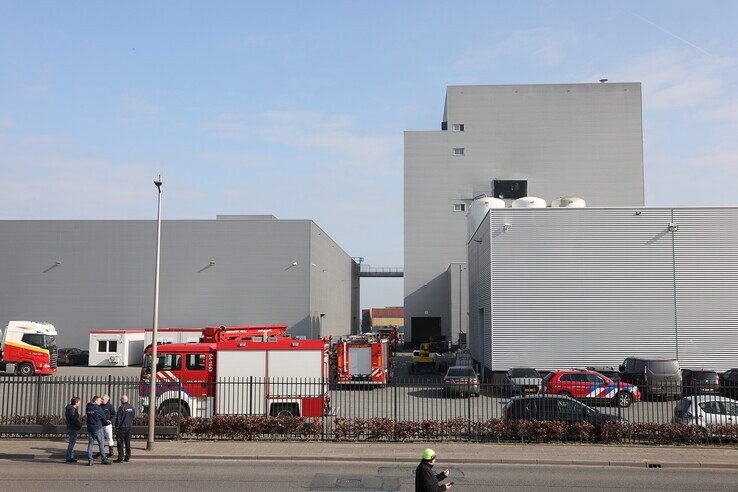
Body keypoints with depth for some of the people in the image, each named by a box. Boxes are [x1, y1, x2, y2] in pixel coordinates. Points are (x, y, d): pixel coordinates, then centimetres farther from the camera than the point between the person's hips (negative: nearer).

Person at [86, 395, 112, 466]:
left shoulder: (88, 407, 6)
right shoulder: (97, 408, -13)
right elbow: (103, 417, -5)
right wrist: (106, 422, 19)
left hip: (89, 427, 6)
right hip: (97, 428, -6)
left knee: (91, 443, 9)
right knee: (101, 443, 3)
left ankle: (89, 459, 4)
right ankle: (104, 459, 7)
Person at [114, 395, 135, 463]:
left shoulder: (121, 407, -14)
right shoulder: (131, 407, 6)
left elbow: (118, 418, -13)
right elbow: (133, 416, 14)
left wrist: (117, 427, -7)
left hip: (122, 427, -7)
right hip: (129, 427, 7)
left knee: (120, 442, -2)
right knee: (128, 442, 12)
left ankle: (120, 458, -3)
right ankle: (127, 457, 15)